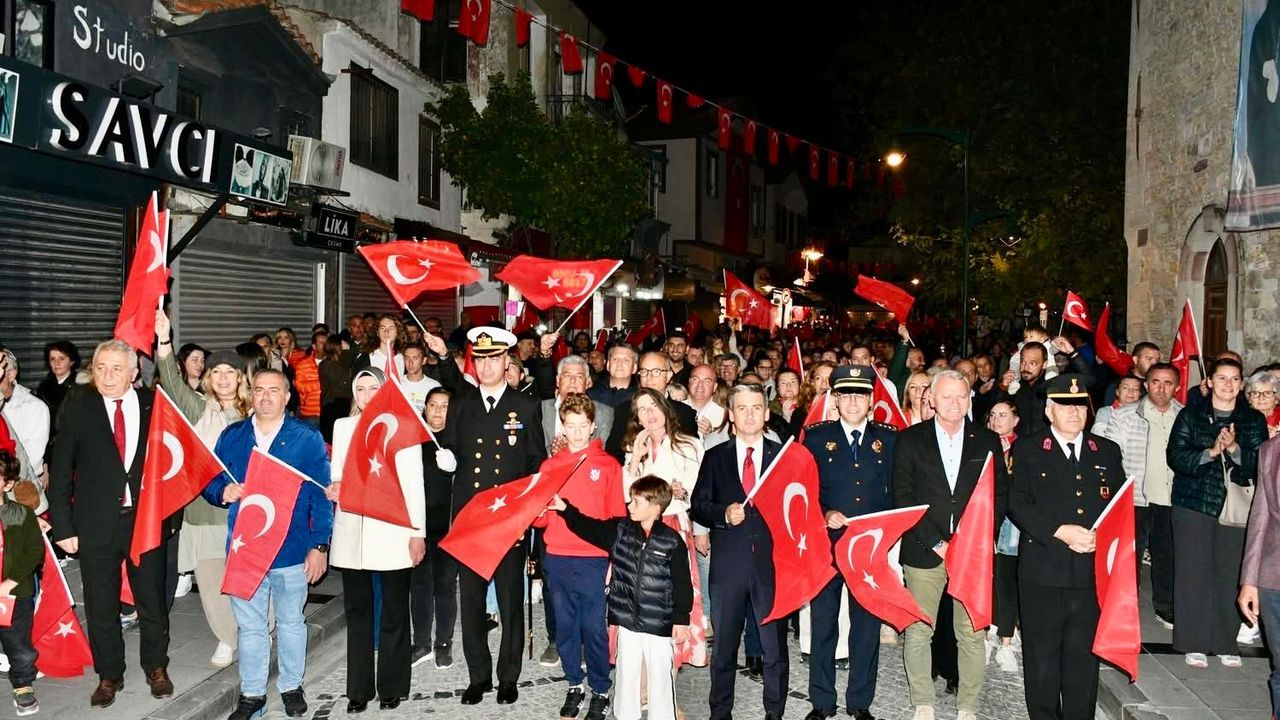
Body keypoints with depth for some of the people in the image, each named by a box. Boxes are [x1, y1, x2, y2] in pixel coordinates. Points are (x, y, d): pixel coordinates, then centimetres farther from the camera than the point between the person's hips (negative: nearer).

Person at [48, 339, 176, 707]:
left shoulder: (154, 405, -3)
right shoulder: (78, 407, -4)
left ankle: (156, 667, 33)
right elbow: (60, 471, -2)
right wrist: (63, 525, -6)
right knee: (101, 605, 11)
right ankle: (109, 675, 30)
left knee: (153, 600, 13)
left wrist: (173, 514, 0)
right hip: (96, 523, 0)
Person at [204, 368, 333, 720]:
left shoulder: (307, 438, -2)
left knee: (291, 622, 13)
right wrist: (224, 492, -15)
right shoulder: (231, 436, 6)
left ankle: (292, 687, 29)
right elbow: (211, 482, 9)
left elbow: (321, 496, -3)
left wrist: (320, 545, -8)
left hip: (292, 549, -2)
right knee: (250, 625, 10)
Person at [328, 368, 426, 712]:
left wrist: (418, 532, -4)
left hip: (392, 532, -3)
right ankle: (359, 689, 17)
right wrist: (334, 489, -8)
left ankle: (391, 688, 14)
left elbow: (414, 483, 1)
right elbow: (336, 474, 15)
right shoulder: (342, 426, 13)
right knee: (357, 612, 8)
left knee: (393, 613, 3)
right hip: (351, 532, 3)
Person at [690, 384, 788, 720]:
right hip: (728, 563, 1)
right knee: (724, 647, 11)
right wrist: (724, 514, -14)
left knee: (775, 647, 5)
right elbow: (698, 505, 3)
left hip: (773, 562, 0)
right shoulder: (714, 457, 7)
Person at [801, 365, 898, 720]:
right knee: (822, 624, 6)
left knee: (867, 625, 8)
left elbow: (896, 492, 6)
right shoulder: (816, 436, 2)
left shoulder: (889, 439, 6)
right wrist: (825, 515, -14)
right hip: (826, 544, -1)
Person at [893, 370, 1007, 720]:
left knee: (972, 635, 3)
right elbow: (903, 497, -1)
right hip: (924, 550, -1)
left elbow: (999, 495, 7)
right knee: (918, 633, 2)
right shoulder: (910, 440, 3)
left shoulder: (988, 441, 8)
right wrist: (936, 542, -8)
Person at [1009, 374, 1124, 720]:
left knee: (1084, 658, 8)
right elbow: (1018, 504, -6)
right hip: (1043, 572, -2)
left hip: (1093, 571, 3)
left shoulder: (1108, 451, 13)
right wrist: (1061, 531, -16)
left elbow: (1121, 504, 12)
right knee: (1042, 656, 6)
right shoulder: (1027, 450, 3)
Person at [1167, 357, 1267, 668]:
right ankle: (1193, 642, 9)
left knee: (1229, 574, 2)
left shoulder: (1254, 420, 8)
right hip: (1193, 504, -1)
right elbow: (1176, 457, -6)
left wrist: (1234, 449, -17)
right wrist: (1210, 452, -20)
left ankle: (1225, 642, 14)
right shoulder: (1190, 416, 4)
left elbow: (1258, 465, 0)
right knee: (1193, 573, 0)